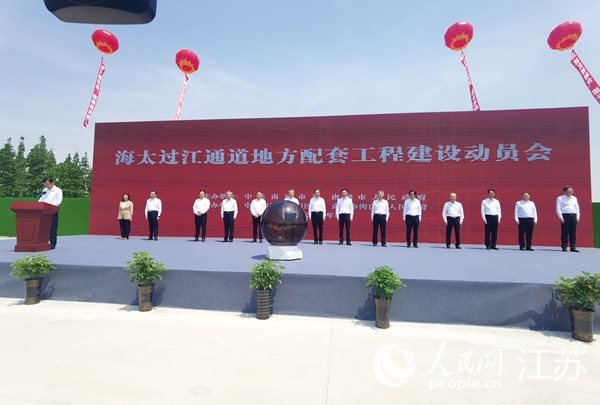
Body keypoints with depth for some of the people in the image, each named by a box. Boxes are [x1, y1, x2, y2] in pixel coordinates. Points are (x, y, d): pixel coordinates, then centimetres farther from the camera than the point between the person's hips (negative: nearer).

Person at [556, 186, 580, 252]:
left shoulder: (574, 198, 17)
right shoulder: (560, 198, 0)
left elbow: (577, 208, 18)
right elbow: (558, 208, -5)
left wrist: (577, 217, 10)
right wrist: (561, 217, -12)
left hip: (573, 215, 5)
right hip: (565, 215, -5)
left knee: (573, 232, 4)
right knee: (565, 232, -4)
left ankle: (573, 247, 9)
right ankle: (564, 247, 1)